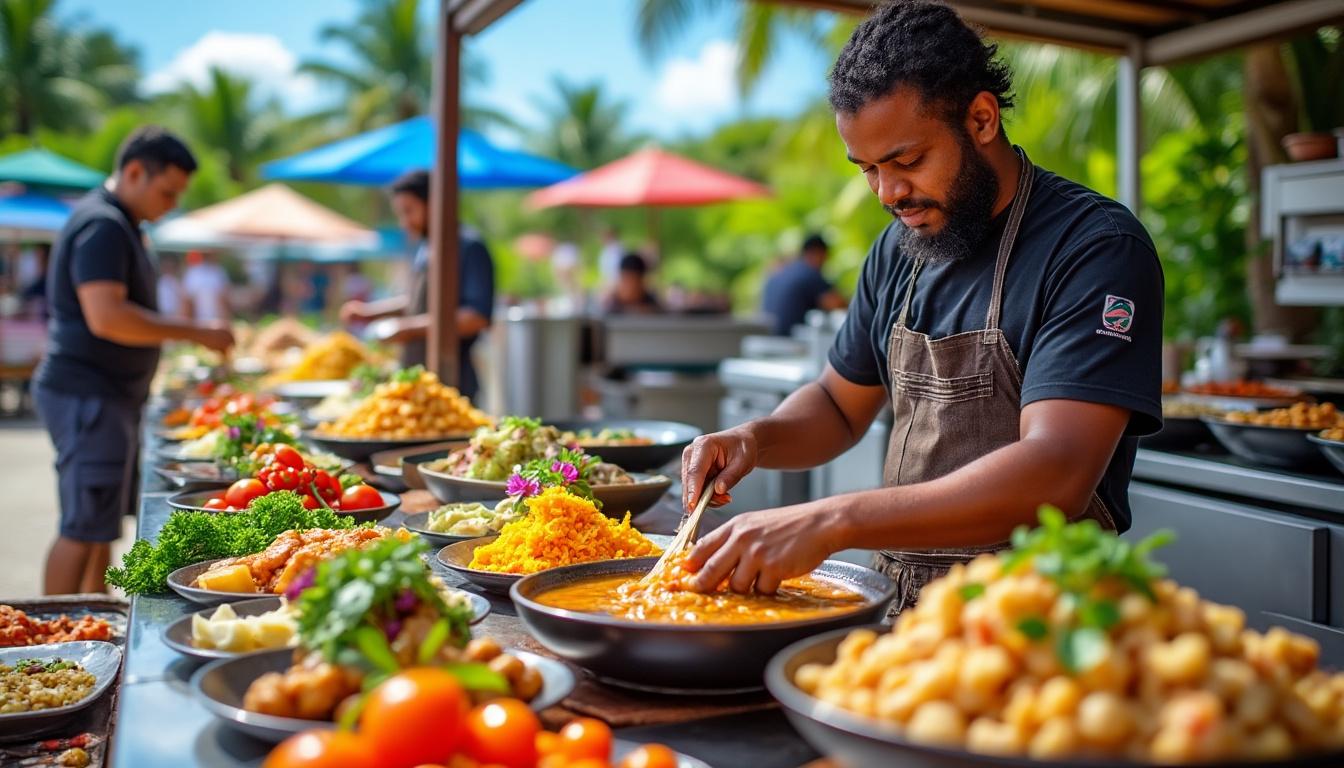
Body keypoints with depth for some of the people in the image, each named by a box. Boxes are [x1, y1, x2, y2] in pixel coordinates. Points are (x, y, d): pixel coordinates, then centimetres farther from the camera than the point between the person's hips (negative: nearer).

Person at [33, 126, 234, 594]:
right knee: (86, 527, -7)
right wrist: (196, 333, -24)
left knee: (104, 520, 16)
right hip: (87, 397, -11)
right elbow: (106, 317, -27)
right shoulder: (102, 226, -16)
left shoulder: (117, 223, 17)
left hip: (109, 396, 11)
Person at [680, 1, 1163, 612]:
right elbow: (840, 404, 20)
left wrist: (830, 521, -30)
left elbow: (1055, 477, -24)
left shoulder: (1097, 248, -12)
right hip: (900, 607, 6)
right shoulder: (897, 250, 9)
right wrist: (756, 440, -2)